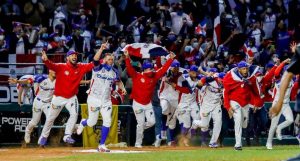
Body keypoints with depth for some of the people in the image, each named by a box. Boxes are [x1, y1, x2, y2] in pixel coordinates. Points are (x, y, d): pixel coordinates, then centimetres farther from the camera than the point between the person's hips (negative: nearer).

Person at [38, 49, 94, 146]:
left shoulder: (81, 67, -4)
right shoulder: (61, 67, -15)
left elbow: (93, 64, -11)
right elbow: (51, 65, -32)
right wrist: (45, 60, -57)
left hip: (72, 97, 2)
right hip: (59, 97, -2)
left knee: (74, 114, -19)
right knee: (51, 118, 10)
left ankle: (67, 136, -10)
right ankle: (44, 137, 28)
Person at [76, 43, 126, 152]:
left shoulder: (114, 72, 6)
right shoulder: (98, 68, -9)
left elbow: (118, 81, 23)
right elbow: (95, 59, -29)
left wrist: (122, 88, 3)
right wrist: (102, 49, -43)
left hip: (106, 101, 4)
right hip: (94, 98, -4)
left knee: (107, 121, -7)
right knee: (92, 122, 2)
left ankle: (102, 145, 2)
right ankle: (83, 123, 41)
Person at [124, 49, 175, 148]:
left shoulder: (154, 76, 2)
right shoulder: (136, 76, -11)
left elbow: (163, 69, 2)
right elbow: (130, 69, -22)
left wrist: (170, 59, -5)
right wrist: (127, 58, -36)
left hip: (148, 104, 5)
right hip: (138, 104, -5)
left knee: (151, 122, -1)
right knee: (141, 123, -3)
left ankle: (140, 129, 29)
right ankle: (138, 143, 9)